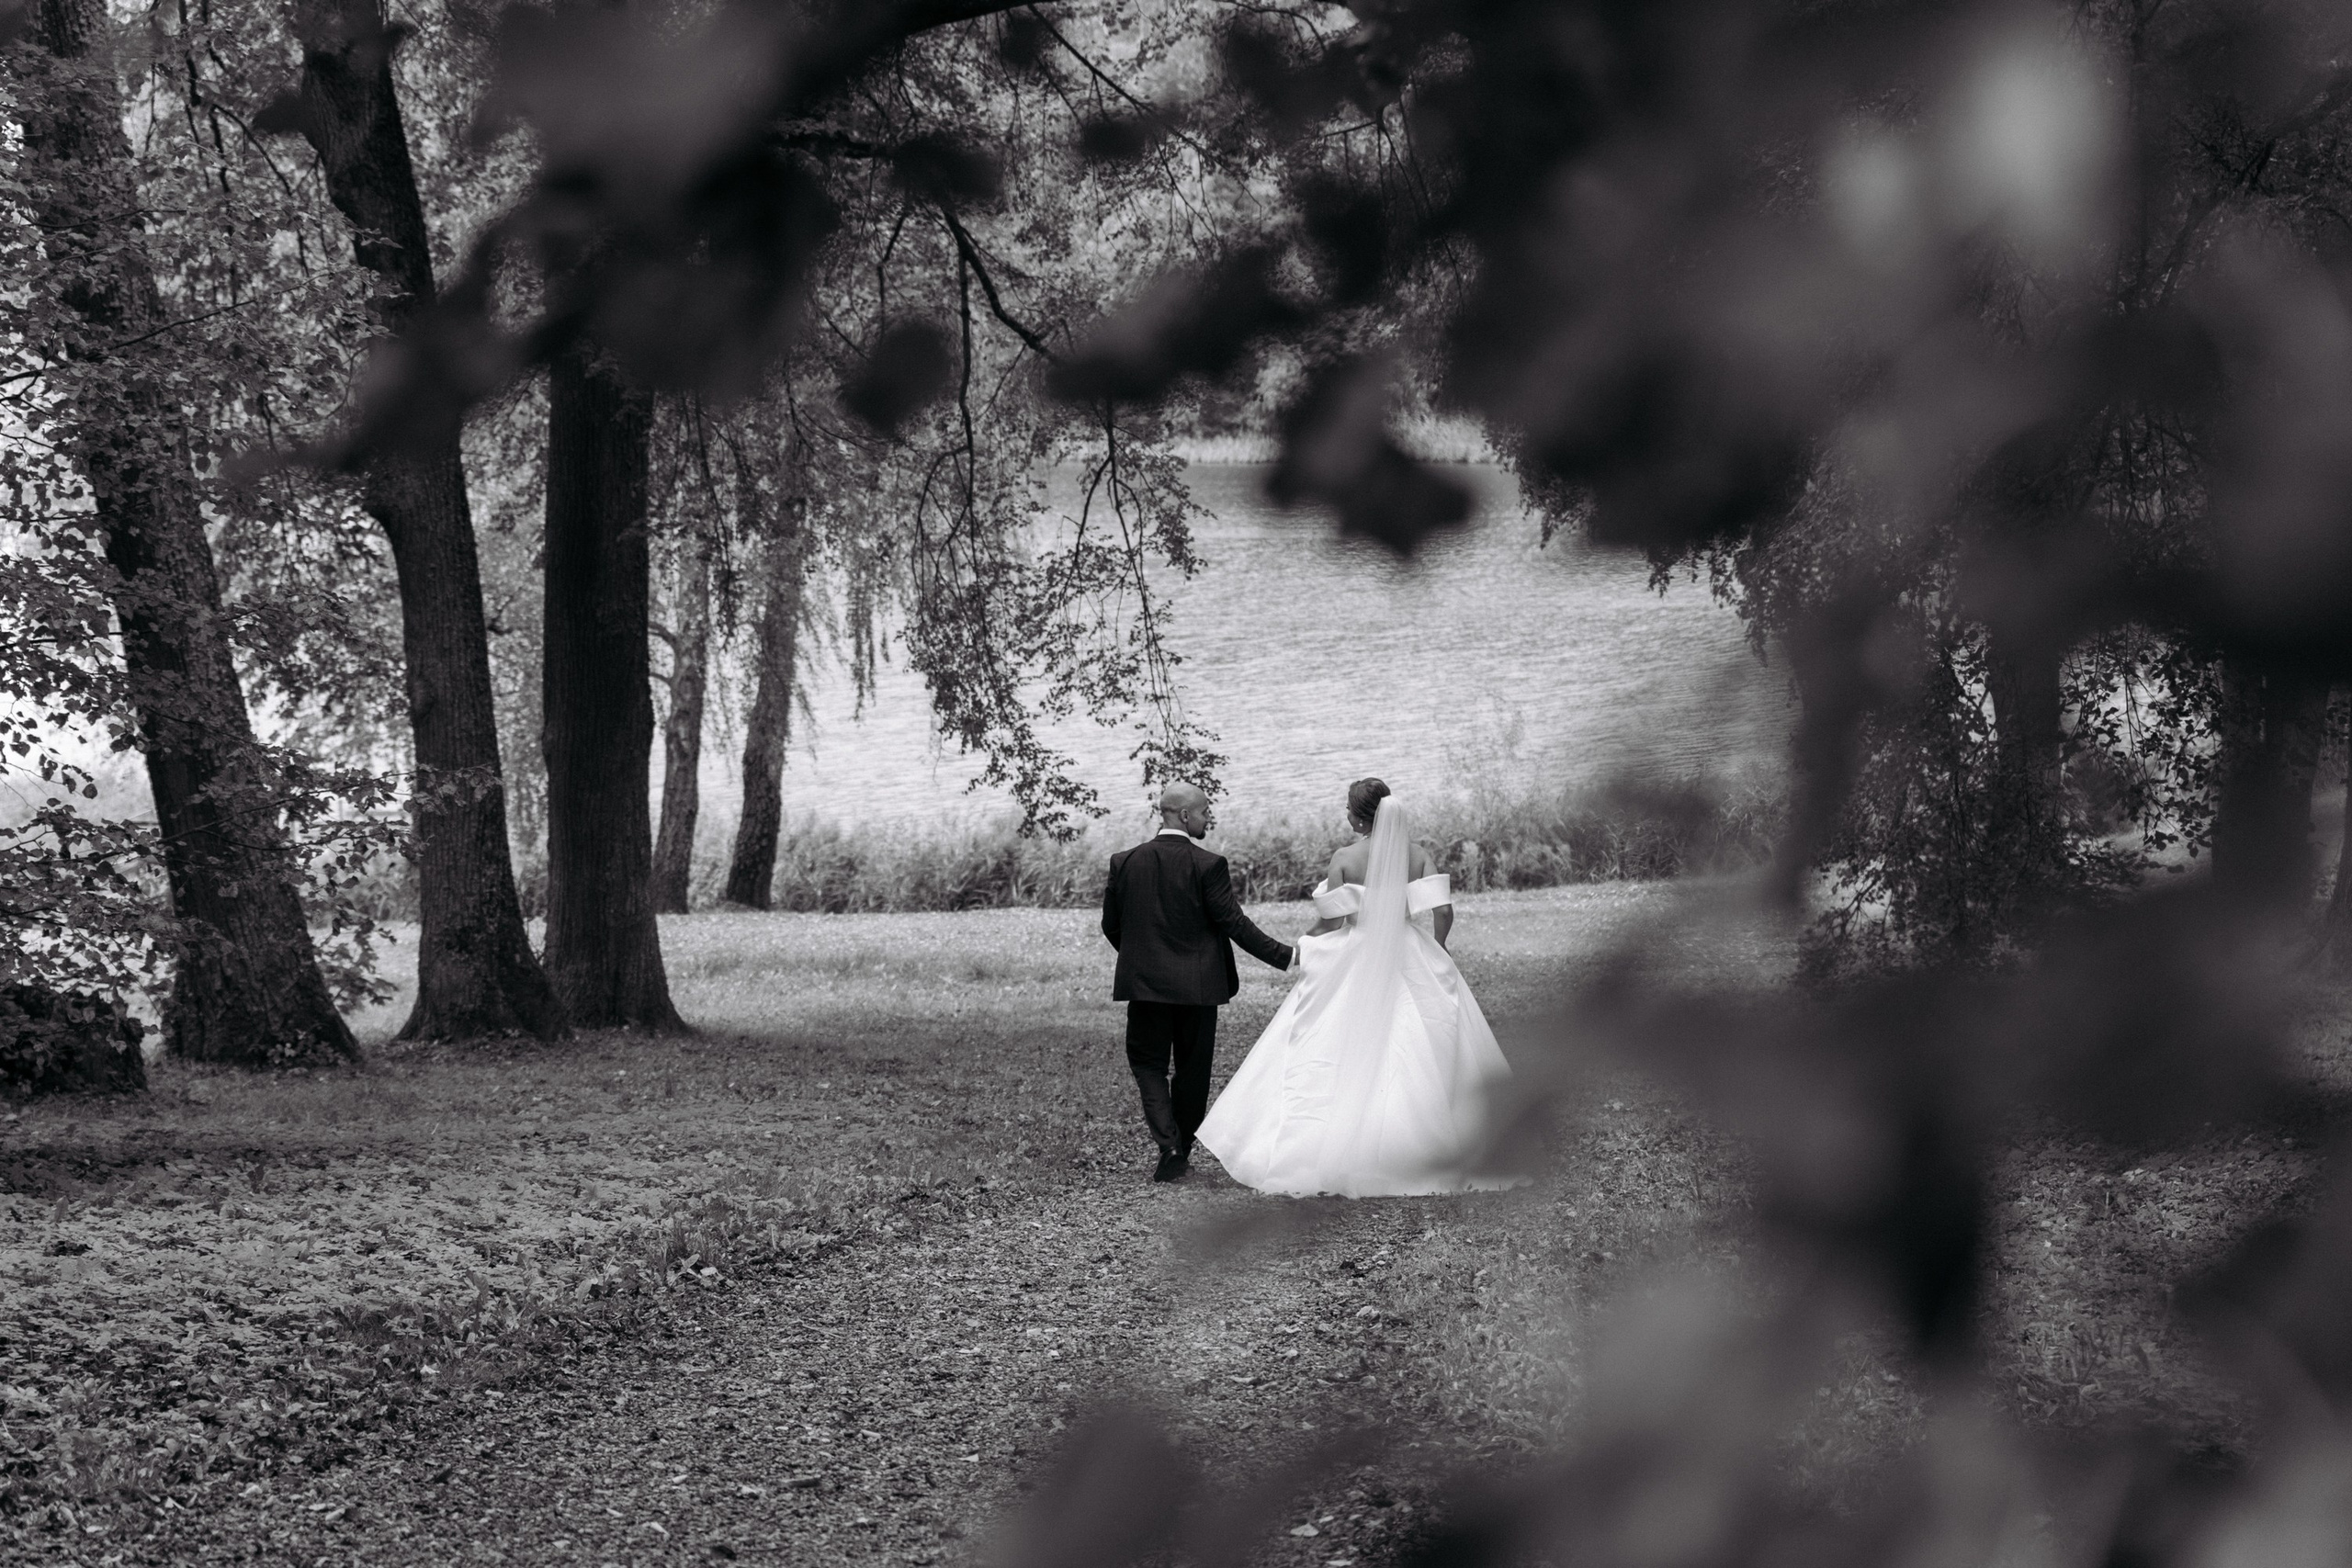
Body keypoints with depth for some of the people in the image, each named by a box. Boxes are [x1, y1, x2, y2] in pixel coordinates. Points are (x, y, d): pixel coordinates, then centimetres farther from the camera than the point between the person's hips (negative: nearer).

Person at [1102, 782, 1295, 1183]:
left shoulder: (1125, 862, -1)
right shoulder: (1207, 865, -13)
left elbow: (1110, 925, 6)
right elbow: (1234, 924, -13)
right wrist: (1284, 957, -5)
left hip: (1144, 984, 2)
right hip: (1197, 985, -2)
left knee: (1148, 1064, 10)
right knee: (1191, 1071, 12)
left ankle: (1169, 1144, -11)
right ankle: (1180, 1154, 19)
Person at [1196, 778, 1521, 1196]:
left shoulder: (1345, 858, -7)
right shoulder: (1417, 855, 0)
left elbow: (1331, 922, -9)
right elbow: (1443, 912, -5)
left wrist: (1302, 944, 11)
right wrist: (1434, 954, 12)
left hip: (1354, 962, -2)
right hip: (1410, 961, 2)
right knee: (1418, 1062, 5)